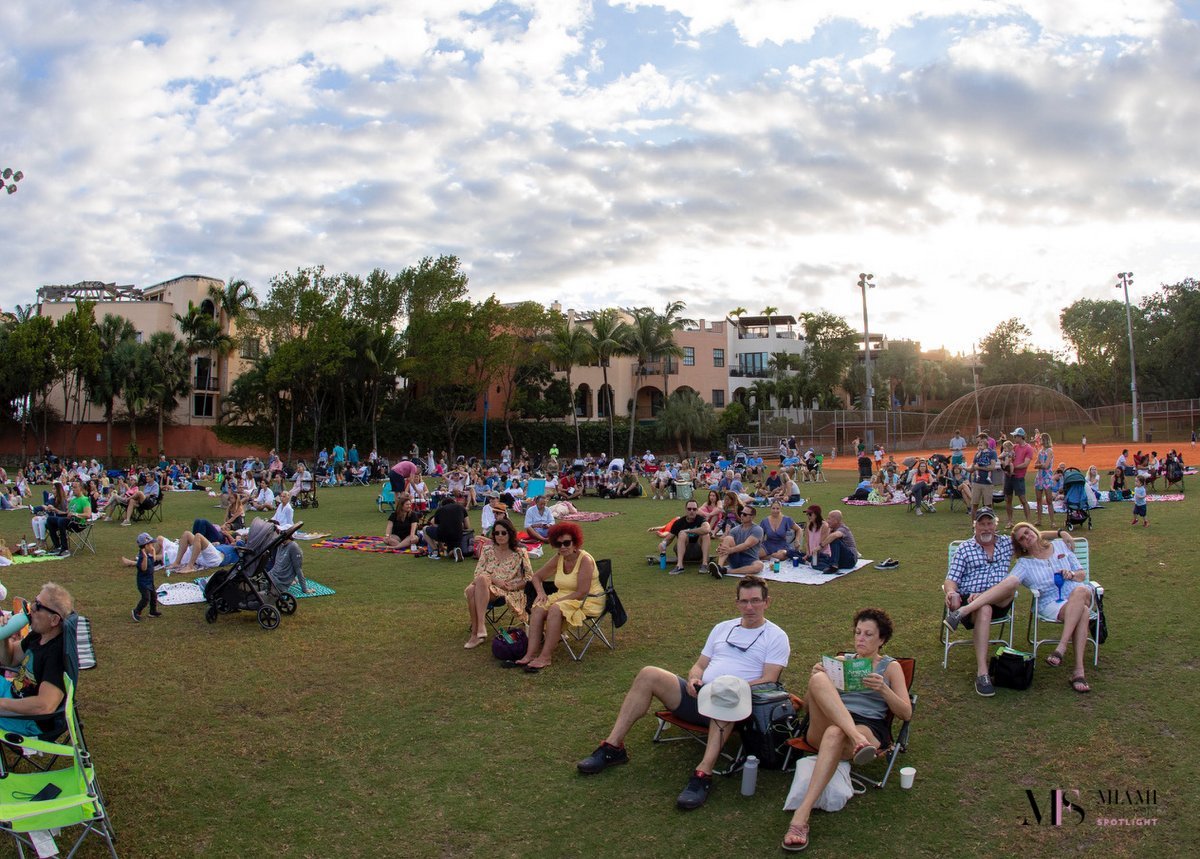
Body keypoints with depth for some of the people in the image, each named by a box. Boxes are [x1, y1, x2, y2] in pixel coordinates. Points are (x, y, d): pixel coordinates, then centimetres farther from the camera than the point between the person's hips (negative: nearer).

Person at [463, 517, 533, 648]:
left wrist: (513, 587, -13)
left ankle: (476, 633, -35)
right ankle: (478, 629, -30)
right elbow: (478, 572, 5)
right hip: (487, 588, 3)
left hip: (511, 592, -3)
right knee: (471, 590, -34)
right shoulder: (487, 549, 11)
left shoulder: (520, 552, 2)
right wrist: (494, 579, -13)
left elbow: (530, 577, 2)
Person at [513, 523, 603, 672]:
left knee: (555, 609, -32)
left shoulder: (585, 560, -18)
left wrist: (557, 601, -20)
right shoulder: (558, 559, 3)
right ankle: (531, 654, -24)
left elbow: (582, 592, -22)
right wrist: (541, 592, -5)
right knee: (538, 608, -19)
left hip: (589, 601, -7)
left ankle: (545, 657, -30)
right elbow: (537, 577, 14)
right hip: (563, 598, 7)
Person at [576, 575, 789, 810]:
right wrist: (693, 679, 0)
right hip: (699, 695, 5)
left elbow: (768, 681, -4)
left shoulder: (776, 636, 8)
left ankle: (703, 775, -47)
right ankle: (613, 747, -16)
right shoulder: (723, 628, 24)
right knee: (649, 674, -17)